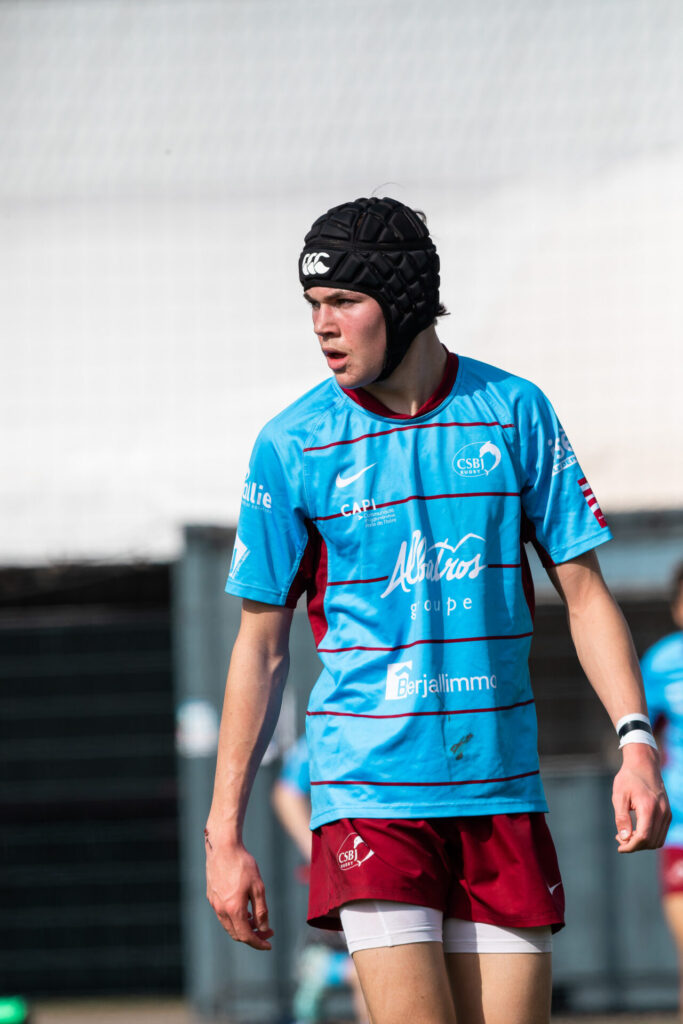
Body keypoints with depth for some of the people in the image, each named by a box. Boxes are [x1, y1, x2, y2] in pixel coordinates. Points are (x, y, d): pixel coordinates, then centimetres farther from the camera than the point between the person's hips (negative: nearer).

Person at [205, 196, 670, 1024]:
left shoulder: (516, 412, 3)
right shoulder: (292, 445, -1)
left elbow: (584, 591, 7)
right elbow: (261, 646, 4)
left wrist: (635, 739, -7)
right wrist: (223, 833, 2)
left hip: (502, 791, 2)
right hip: (369, 792, -2)